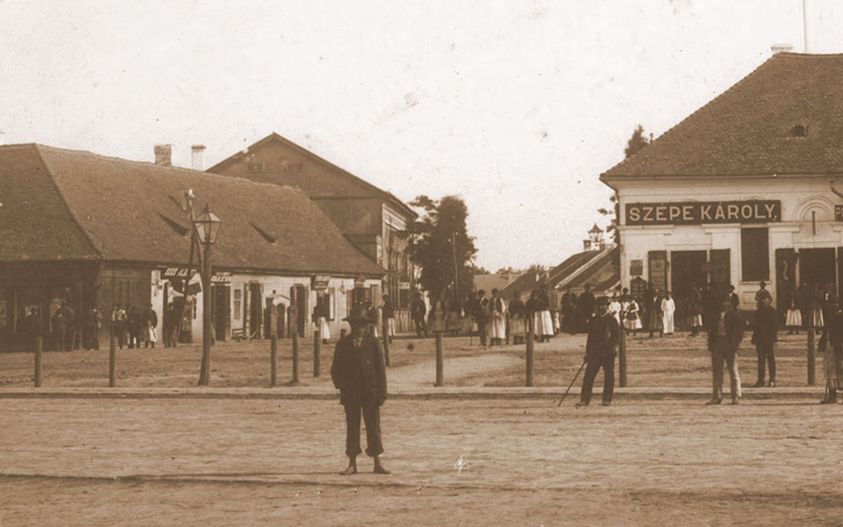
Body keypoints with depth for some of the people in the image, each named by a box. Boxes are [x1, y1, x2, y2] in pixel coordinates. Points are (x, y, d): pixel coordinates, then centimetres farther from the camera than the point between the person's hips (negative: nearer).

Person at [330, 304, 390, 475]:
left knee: (373, 426, 1)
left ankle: (377, 463, 6)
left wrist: (381, 392, -4)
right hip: (350, 393, 1)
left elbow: (381, 369, 1)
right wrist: (341, 385, -5)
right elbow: (336, 369, 10)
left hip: (370, 392, -1)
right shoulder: (343, 344, 6)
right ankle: (352, 464, 9)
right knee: (352, 427, 4)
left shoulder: (373, 343, 2)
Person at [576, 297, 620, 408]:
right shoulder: (594, 320, 12)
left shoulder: (612, 320, -2)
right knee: (588, 375, -3)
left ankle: (607, 400, 11)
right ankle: (584, 399, -1)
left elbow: (617, 337, -5)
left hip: (608, 353, -4)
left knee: (608, 377, 1)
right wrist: (588, 353, 12)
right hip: (594, 353, 4)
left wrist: (605, 346, -17)